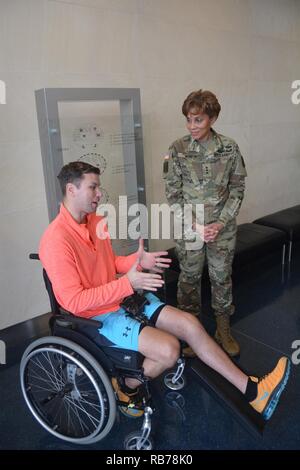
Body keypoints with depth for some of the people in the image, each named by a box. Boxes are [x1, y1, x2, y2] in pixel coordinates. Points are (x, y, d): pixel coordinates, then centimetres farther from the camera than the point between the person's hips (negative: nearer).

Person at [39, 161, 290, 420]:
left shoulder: (95, 221, 5)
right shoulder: (57, 240, -22)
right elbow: (74, 301, -23)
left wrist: (137, 261, -4)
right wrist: (127, 283, -28)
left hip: (123, 298, 8)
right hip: (96, 316, -8)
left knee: (189, 323, -5)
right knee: (169, 349, -23)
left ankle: (252, 390, 5)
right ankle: (126, 386, 9)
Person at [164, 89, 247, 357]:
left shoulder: (229, 148, -3)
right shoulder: (177, 149, -6)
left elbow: (237, 189, 1)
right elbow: (173, 194, -5)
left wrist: (220, 223, -10)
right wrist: (196, 225, -11)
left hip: (223, 228, 1)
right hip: (188, 228, 0)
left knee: (222, 277, 12)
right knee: (190, 278, 11)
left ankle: (224, 330, 32)